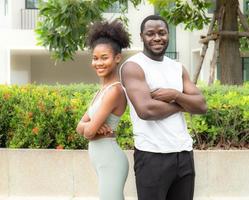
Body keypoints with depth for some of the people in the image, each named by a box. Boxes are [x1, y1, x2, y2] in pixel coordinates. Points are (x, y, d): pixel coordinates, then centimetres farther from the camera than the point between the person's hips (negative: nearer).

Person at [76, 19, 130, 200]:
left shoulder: (114, 90, -17)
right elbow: (81, 127, 9)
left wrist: (91, 126, 1)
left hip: (109, 161, -10)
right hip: (105, 160, 10)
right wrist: (93, 125, -12)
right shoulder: (103, 89, 12)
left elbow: (89, 132, -21)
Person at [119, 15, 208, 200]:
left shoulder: (178, 67, 15)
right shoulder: (132, 66, -6)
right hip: (152, 155, -6)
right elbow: (146, 110, -20)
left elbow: (201, 106, 7)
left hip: (184, 152, 6)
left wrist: (174, 95, -11)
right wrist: (182, 104, -5)